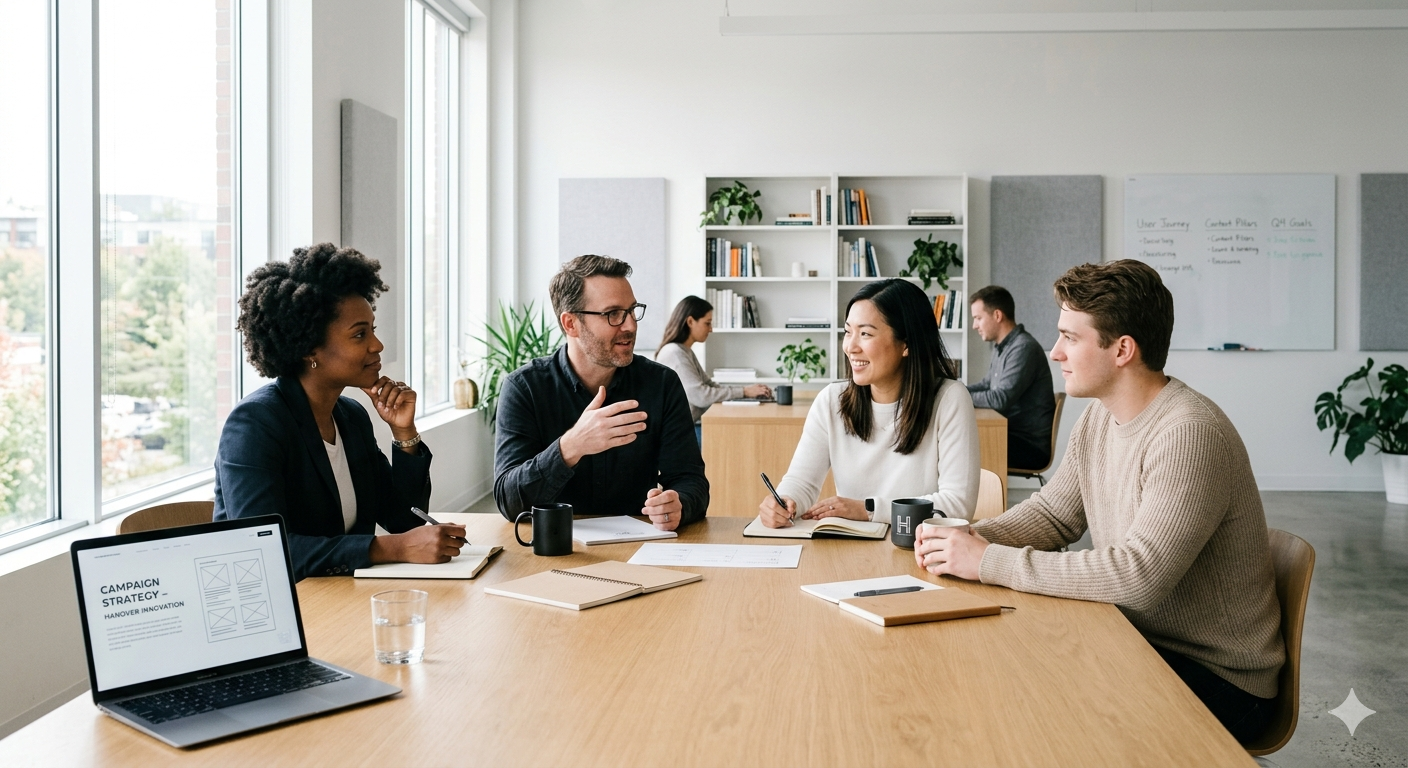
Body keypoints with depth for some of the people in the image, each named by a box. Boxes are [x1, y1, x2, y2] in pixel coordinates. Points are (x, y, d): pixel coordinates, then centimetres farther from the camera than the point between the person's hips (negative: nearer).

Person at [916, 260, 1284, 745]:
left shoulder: (1191, 435, -26)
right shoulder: (1099, 416, 3)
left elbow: (1137, 576, -32)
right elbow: (1052, 512, 11)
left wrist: (990, 562, -28)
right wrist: (969, 540, -9)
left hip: (1218, 680, -7)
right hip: (1138, 640, 7)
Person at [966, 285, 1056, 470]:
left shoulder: (1024, 348, -19)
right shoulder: (1002, 347, 11)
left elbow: (1000, 399, -26)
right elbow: (987, 385, 20)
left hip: (1030, 446, -9)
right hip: (1012, 434, 9)